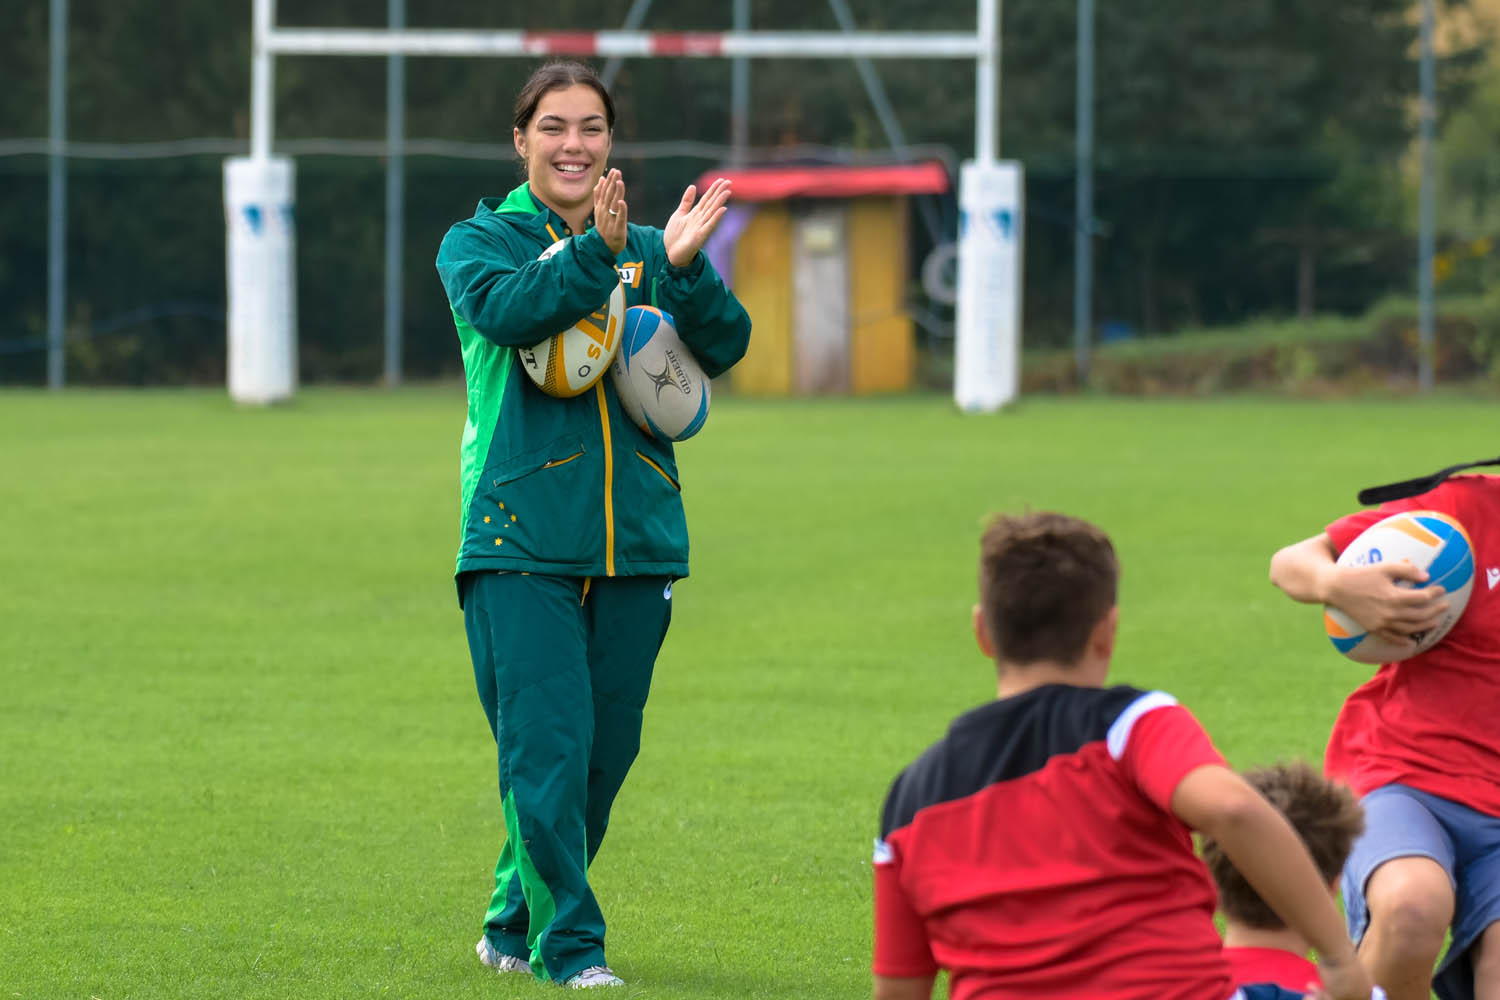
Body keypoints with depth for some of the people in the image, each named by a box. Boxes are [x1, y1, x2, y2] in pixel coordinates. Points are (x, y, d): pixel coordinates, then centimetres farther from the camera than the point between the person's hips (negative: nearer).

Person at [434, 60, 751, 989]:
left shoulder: (650, 251, 12)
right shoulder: (481, 241, 4)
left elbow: (726, 345, -2)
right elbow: (503, 310, -18)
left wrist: (682, 268, -20)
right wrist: (593, 252, -33)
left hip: (635, 545, 4)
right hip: (521, 542, -4)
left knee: (605, 753, 9)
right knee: (546, 747, -12)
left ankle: (516, 924, 26)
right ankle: (566, 941, -3)